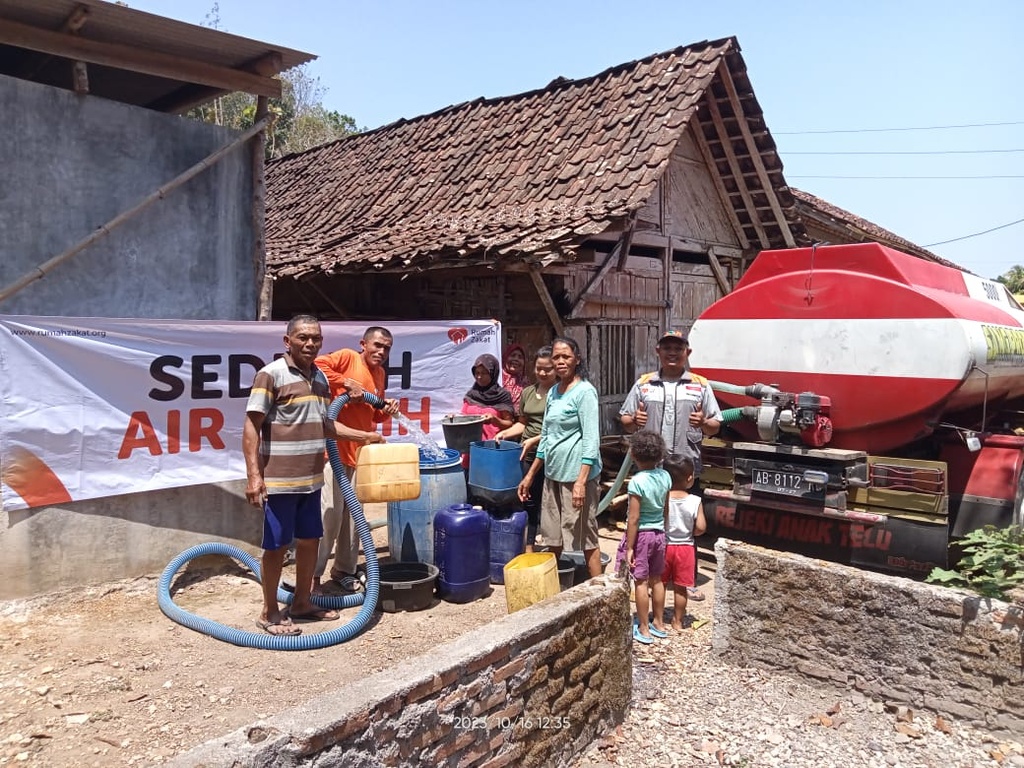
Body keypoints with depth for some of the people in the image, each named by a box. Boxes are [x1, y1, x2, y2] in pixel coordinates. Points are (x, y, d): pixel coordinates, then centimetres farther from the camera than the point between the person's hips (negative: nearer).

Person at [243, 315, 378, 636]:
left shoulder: (320, 377, 11)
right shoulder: (271, 374, -12)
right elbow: (251, 426, -15)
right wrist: (253, 475, -21)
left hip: (311, 479, 8)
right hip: (279, 480, -7)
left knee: (310, 539, 15)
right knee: (276, 546, 3)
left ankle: (302, 603, 31)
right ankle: (270, 613, 18)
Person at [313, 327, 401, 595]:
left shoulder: (380, 374, 16)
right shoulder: (348, 357, -5)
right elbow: (318, 365, -22)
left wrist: (386, 410, 3)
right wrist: (347, 382, -23)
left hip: (360, 452, 8)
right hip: (335, 450, -8)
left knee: (354, 517, 12)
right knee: (329, 516, -8)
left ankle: (345, 573, 24)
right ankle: (313, 577, 3)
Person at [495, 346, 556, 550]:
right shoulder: (527, 392, 13)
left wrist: (535, 439, -20)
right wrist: (505, 433, 3)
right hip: (528, 455, 6)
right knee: (529, 502, 12)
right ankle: (528, 548, 24)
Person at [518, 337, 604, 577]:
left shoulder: (585, 391, -10)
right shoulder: (553, 392, 12)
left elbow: (591, 439, -15)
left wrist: (581, 481, -22)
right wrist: (530, 476, 19)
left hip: (576, 473, -8)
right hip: (553, 473, 8)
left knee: (586, 537, 0)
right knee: (552, 538, 16)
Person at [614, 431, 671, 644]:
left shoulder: (637, 481, -21)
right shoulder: (665, 476, -2)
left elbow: (634, 518, -19)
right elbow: (666, 511, 7)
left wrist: (629, 547, -14)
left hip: (641, 534, -6)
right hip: (659, 533, 6)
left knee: (641, 582, 3)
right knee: (656, 579, 17)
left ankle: (643, 629, 11)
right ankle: (659, 624, 28)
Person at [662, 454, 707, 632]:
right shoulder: (695, 501, -13)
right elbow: (701, 527, -13)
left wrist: (665, 532, 6)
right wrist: (689, 533, 7)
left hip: (664, 546, 0)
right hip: (685, 548, 0)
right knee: (680, 588, 12)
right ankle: (677, 621, 23)